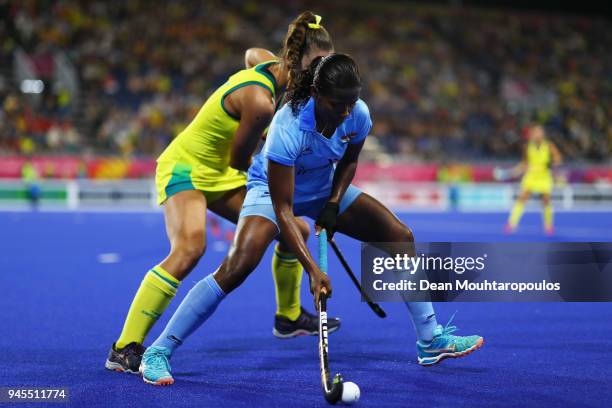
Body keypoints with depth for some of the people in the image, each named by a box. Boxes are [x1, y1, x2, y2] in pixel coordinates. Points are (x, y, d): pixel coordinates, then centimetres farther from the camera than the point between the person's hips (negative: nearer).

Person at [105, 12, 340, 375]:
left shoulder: (273, 65, -5)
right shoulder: (260, 101, -31)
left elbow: (253, 52, 20)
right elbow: (240, 160, -19)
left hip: (223, 173, 9)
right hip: (186, 167, -9)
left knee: (296, 229, 9)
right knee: (190, 248, -34)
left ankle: (289, 317, 32)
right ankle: (125, 350, -29)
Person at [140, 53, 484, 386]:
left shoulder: (359, 116, -21)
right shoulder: (288, 128, -37)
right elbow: (282, 209, -34)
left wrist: (333, 203, -12)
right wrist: (313, 269, -40)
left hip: (326, 189, 6)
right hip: (273, 190, -6)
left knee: (401, 237, -3)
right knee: (238, 266, -29)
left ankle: (431, 340, 10)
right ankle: (157, 354, -20)